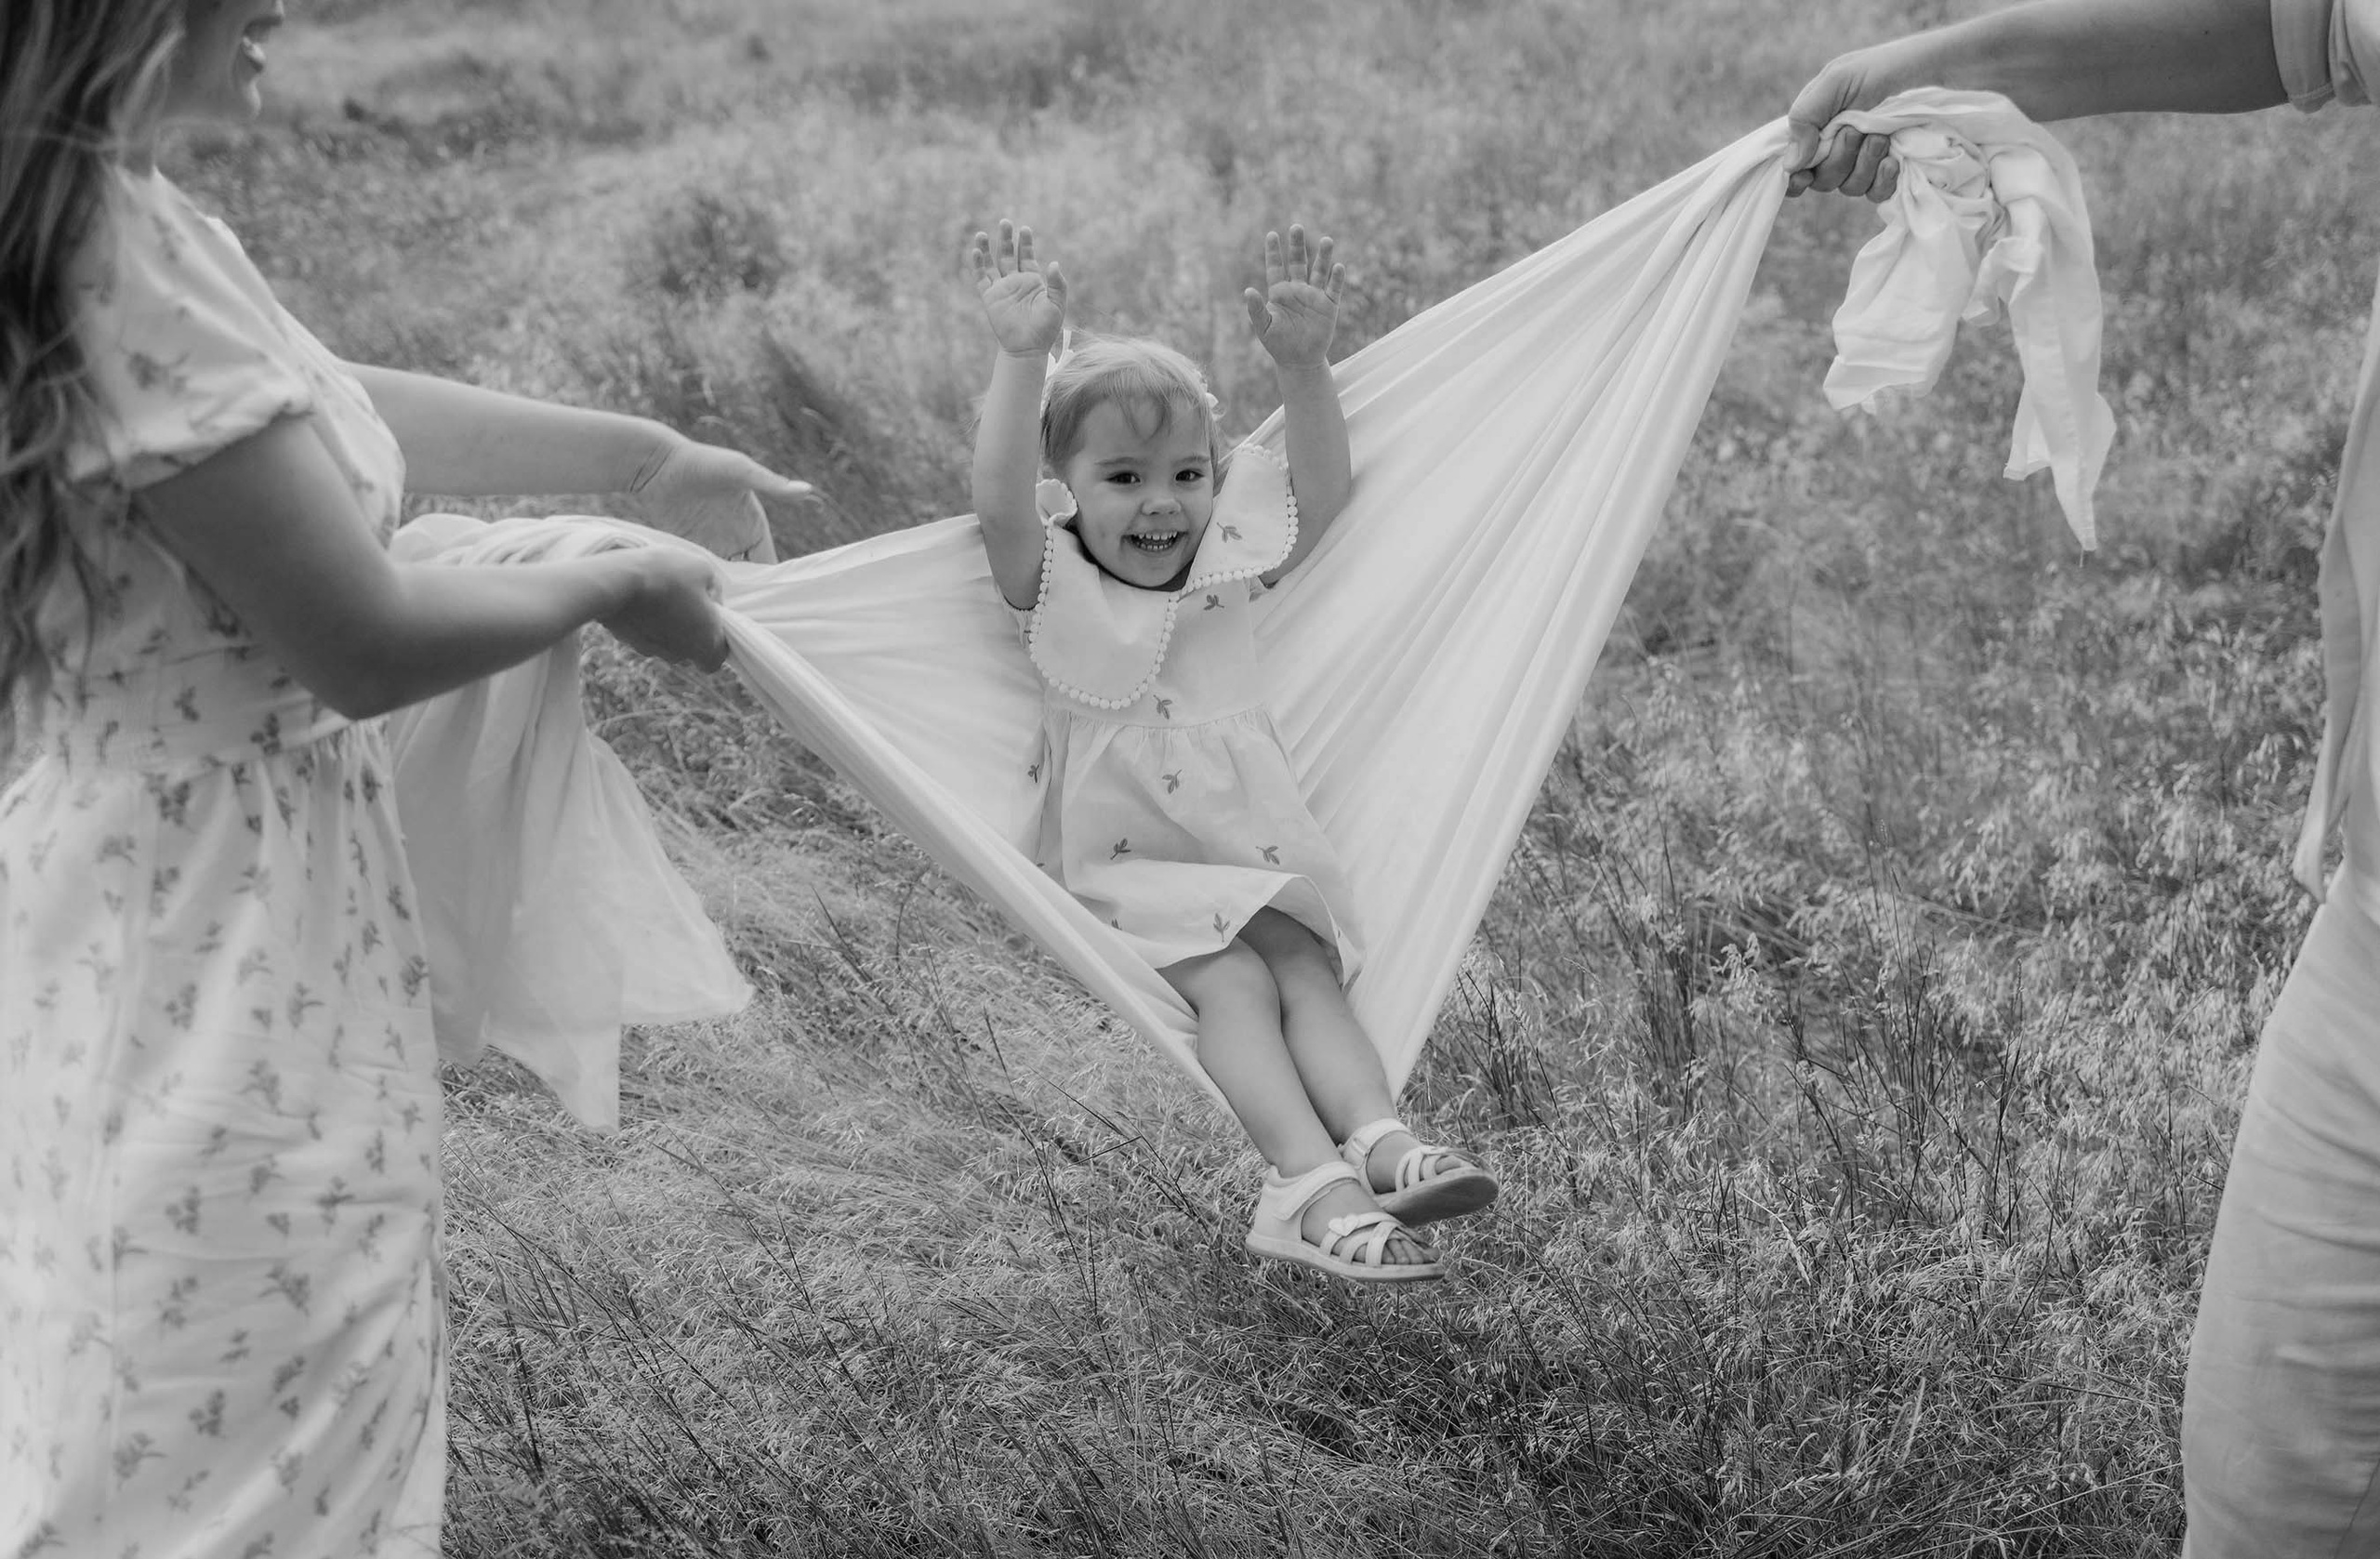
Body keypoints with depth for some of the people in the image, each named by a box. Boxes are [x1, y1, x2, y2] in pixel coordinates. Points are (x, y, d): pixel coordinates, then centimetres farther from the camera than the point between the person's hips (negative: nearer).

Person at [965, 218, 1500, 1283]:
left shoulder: (1224, 570, 14)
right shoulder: (1056, 593, 0)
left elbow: (1321, 496, 8)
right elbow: (999, 508, -19)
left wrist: (1304, 368, -4)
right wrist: (1022, 360, -29)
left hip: (1258, 862, 4)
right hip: (1128, 872, -4)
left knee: (1307, 974, -21)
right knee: (1230, 986, -27)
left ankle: (1379, 1141, -40)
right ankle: (1312, 1178, -43)